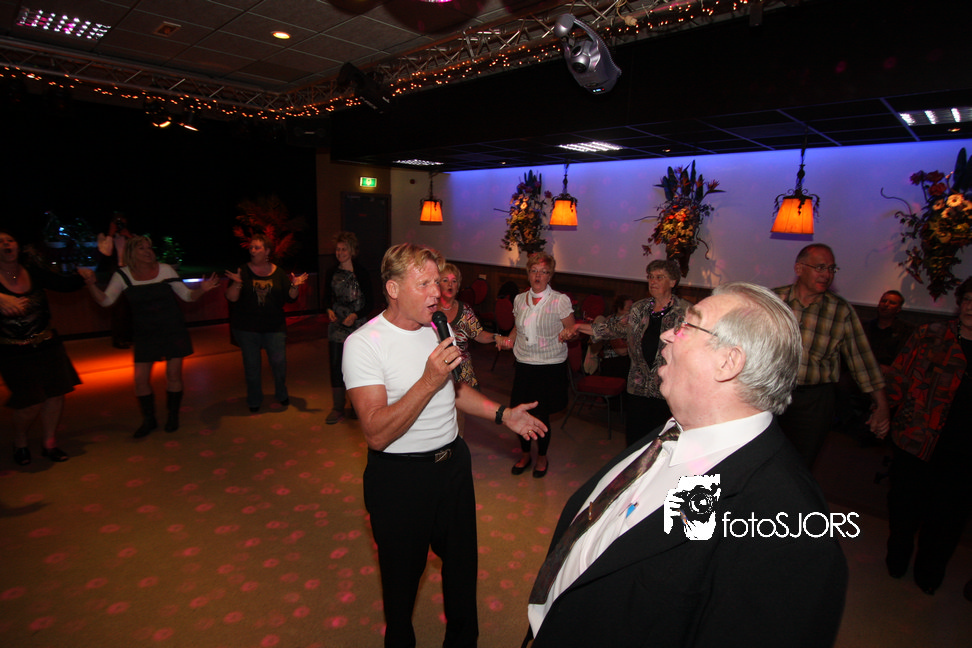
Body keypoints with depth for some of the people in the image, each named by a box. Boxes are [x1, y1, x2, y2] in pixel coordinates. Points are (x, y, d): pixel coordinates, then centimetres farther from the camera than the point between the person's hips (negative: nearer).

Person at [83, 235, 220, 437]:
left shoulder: (165, 270, -3)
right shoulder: (123, 275, -2)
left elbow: (187, 295, 0)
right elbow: (105, 300, -9)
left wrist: (202, 289, -18)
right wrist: (91, 284, -24)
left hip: (173, 331, -1)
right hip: (145, 335, 1)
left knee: (174, 375, 4)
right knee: (141, 379, -1)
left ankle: (173, 416, 23)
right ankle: (149, 420, 19)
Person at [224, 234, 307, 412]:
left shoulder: (279, 273, 3)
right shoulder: (243, 272, -2)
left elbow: (290, 298, 4)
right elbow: (231, 298, -8)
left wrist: (295, 286, -14)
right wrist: (237, 283, -25)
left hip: (274, 326, 1)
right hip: (246, 328, 0)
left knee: (279, 362, -1)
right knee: (251, 364, 8)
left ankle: (281, 394, 25)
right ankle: (254, 400, 26)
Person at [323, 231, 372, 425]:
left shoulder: (361, 273, -4)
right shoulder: (332, 273, 7)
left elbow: (369, 303, -3)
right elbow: (327, 298, 14)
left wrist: (355, 315, -18)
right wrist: (329, 311, -7)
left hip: (357, 327, -3)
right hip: (337, 326, 3)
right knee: (336, 366, 2)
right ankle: (338, 408, 12)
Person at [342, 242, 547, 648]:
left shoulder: (439, 328, 2)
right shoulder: (363, 344, -21)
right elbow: (377, 434, -28)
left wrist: (502, 414, 10)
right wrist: (430, 381, -35)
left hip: (453, 462, 6)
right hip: (400, 476, -6)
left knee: (462, 560, 24)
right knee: (403, 572, 17)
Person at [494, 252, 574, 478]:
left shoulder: (560, 300, -8)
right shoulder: (520, 299, 5)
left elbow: (573, 330, -4)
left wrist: (567, 333, -26)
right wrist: (509, 339, 2)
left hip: (550, 366, -4)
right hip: (523, 363, 4)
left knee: (541, 415, 4)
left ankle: (542, 457, 31)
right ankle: (525, 454, 35)